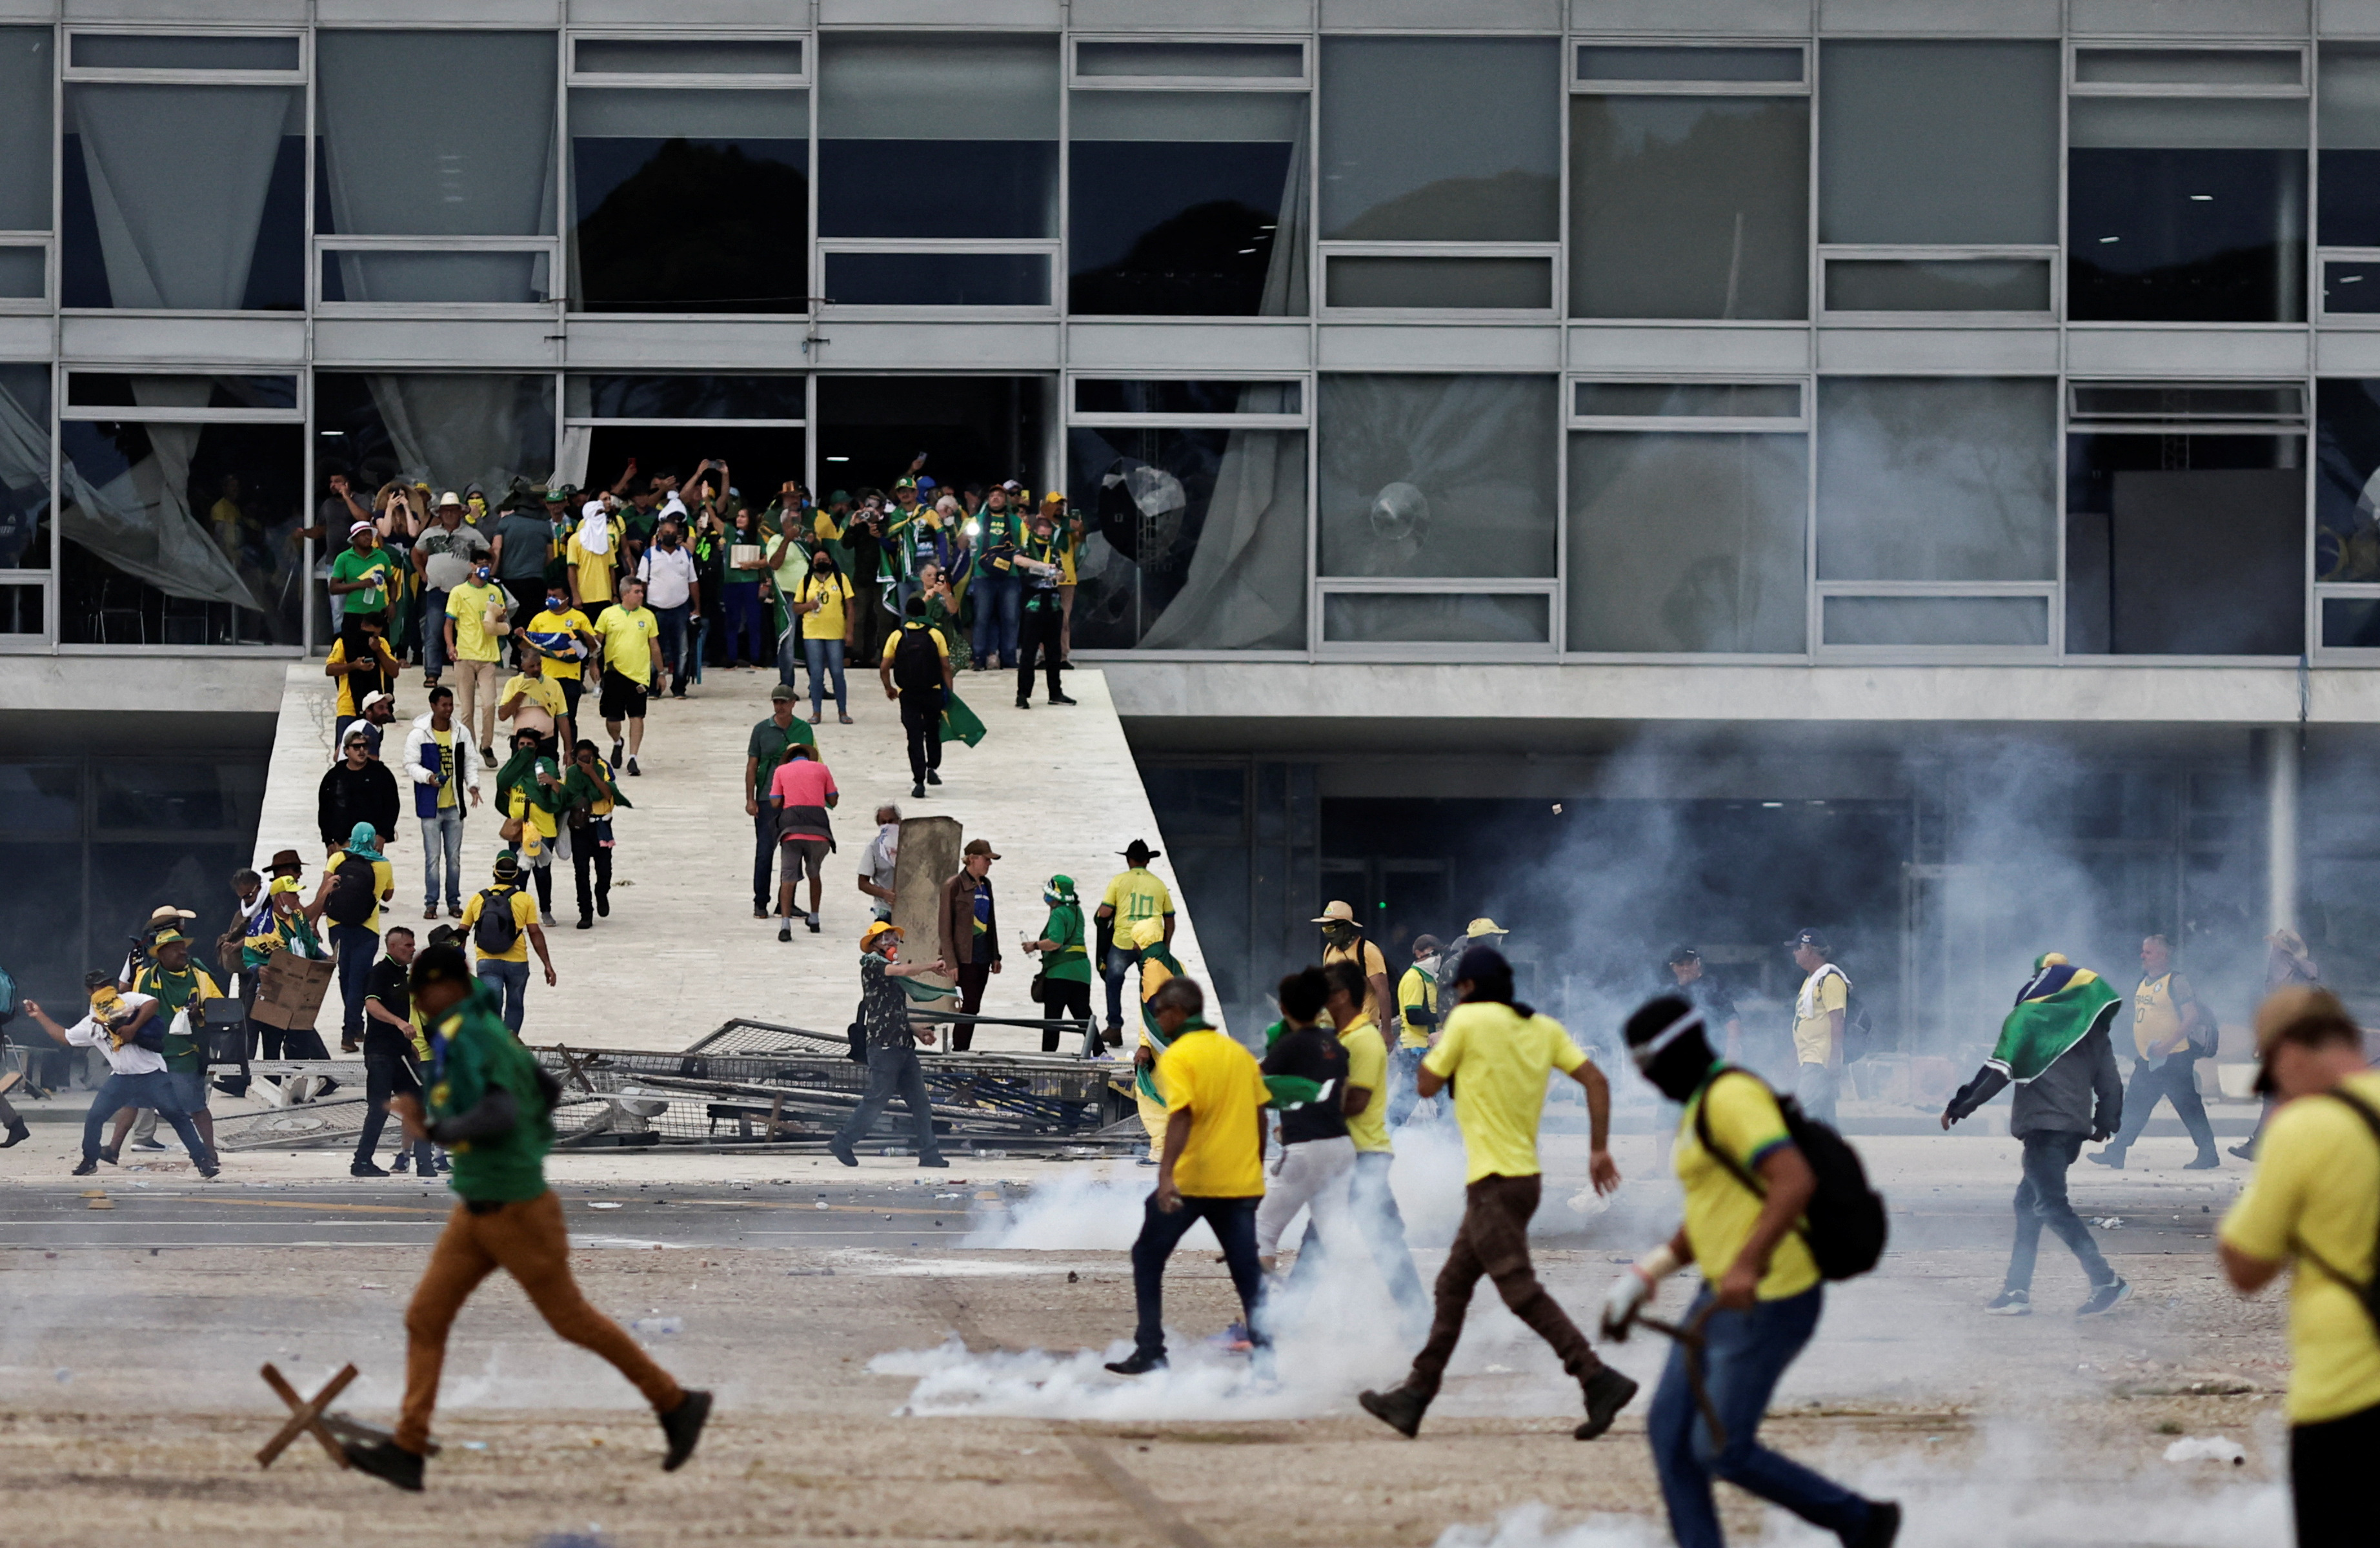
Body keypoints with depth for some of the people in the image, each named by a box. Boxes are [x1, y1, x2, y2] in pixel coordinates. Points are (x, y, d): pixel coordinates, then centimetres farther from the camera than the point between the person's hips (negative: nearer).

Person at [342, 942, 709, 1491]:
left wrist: (435, 1128, -25)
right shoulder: (487, 1031, 9)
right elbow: (547, 1091, 21)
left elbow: (500, 1115, -32)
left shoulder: (467, 1038, -20)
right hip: (476, 1212, 10)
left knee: (570, 1317, 2)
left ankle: (676, 1404, 15)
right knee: (425, 1318, 2)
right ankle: (408, 1451, 0)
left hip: (516, 1212, -10)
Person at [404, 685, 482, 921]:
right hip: (430, 805, -4)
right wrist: (428, 777, -23)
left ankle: (454, 902, 17)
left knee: (454, 857, 8)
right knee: (433, 857, -4)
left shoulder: (461, 734, 8)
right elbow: (411, 765, -5)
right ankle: (431, 903, 4)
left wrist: (473, 785, -4)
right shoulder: (419, 734, -5)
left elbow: (469, 763, 13)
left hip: (454, 805, 4)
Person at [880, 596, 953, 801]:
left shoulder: (897, 637, -2)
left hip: (908, 694, 0)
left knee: (915, 737, 1)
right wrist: (949, 692, 4)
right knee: (933, 731, 23)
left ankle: (919, 781, -6)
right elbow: (945, 666, -3)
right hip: (933, 692, 0)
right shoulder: (935, 636, -2)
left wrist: (889, 689, 14)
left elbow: (884, 668, -2)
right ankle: (932, 768, 15)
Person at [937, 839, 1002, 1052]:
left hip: (983, 957, 7)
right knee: (970, 1004, -11)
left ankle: (960, 1049, 12)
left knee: (972, 1006, 7)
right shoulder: (954, 886, -8)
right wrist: (951, 962, -14)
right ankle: (959, 1049, -7)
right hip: (966, 957, -7)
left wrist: (995, 956, 17)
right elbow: (945, 926, -9)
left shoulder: (985, 885, 13)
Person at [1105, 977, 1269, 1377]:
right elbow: (1260, 1116, 13)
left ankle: (1150, 1352, 7)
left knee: (1148, 1258, 11)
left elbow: (1182, 1116, -21)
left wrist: (1166, 1173, -30)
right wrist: (1256, 1171, 23)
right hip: (1241, 1181, 5)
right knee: (1248, 1271, 7)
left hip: (1190, 1180, -5)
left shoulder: (1177, 1057, -8)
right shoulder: (1240, 1054, 11)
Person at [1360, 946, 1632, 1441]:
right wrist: (1599, 1150, 5)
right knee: (1452, 1287, 15)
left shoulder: (1468, 1020, -8)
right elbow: (1595, 1080, 3)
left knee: (1521, 1290, -12)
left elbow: (1428, 1084, -2)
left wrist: (1443, 1044, 16)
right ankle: (1414, 1397, 20)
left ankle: (1600, 1380, -22)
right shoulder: (1544, 1029, 10)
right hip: (1525, 1174, 9)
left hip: (1495, 1181, -9)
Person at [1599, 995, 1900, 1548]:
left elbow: (1795, 1181, -32)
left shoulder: (1731, 1098, -18)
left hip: (1769, 1306, -11)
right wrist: (1641, 1279, 20)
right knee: (1669, 1433, 8)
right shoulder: (1703, 1105, 16)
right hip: (1725, 1296, 11)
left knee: (1722, 1451, -4)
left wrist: (1747, 1265, -42)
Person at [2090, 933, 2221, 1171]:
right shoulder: (2145, 982, 14)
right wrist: (2139, 1048, 18)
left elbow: (2192, 1017, -18)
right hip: (2148, 1060, 8)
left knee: (2188, 1107, -3)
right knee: (2134, 1107, 6)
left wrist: (2167, 1044, -24)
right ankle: (2116, 1152, 7)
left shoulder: (2175, 982, -11)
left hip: (2173, 1059, -8)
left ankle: (2208, 1154, 3)